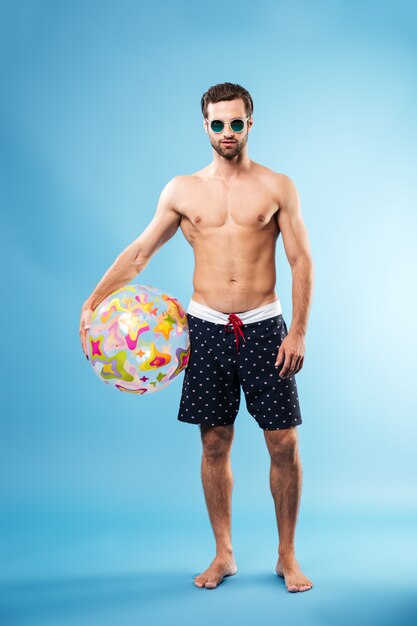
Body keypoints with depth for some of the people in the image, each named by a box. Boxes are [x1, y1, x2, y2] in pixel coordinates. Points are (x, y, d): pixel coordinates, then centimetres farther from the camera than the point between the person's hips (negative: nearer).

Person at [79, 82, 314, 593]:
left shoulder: (278, 187, 2)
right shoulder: (182, 191, 7)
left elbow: (301, 261, 0)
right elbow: (139, 251, 9)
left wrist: (298, 332, -8)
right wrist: (93, 301, 1)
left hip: (263, 328, -1)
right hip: (206, 327, 1)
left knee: (284, 444, 0)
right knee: (214, 444, 7)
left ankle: (287, 556, 18)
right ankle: (223, 555, 22)